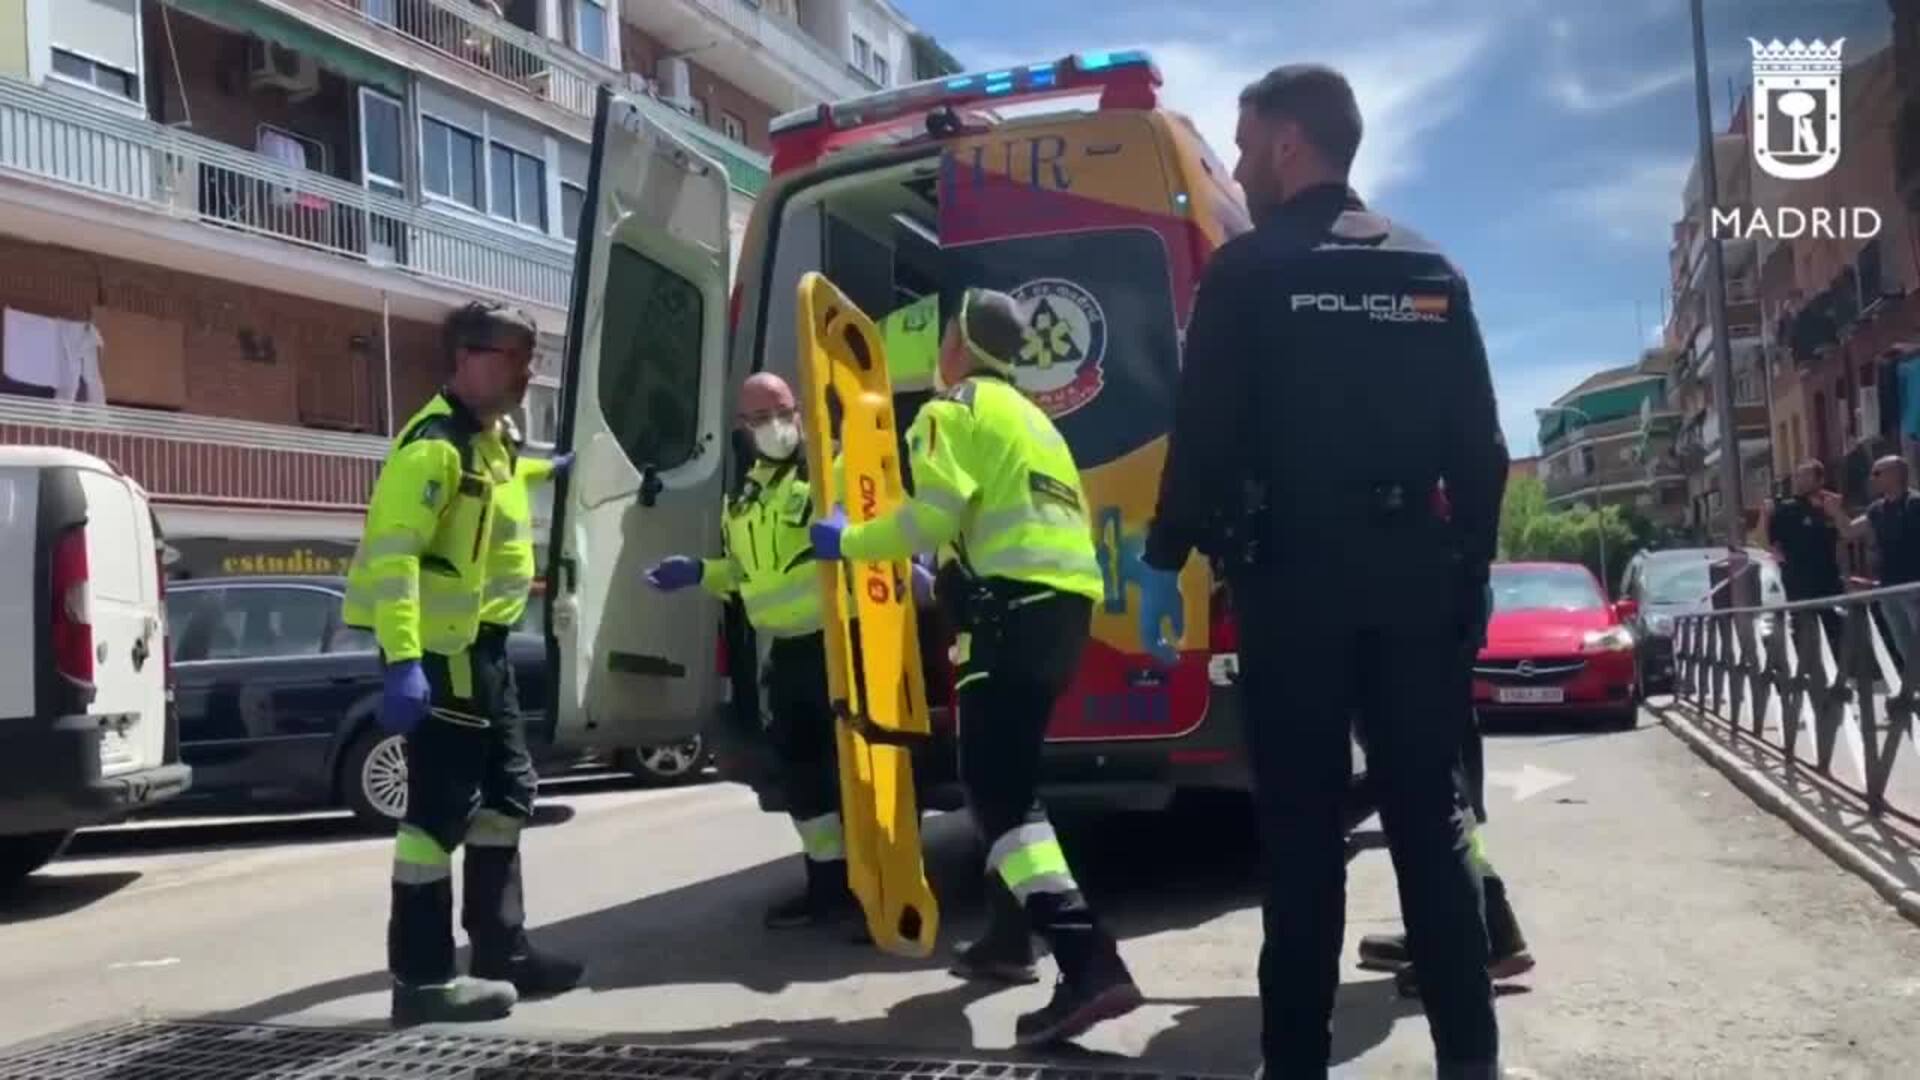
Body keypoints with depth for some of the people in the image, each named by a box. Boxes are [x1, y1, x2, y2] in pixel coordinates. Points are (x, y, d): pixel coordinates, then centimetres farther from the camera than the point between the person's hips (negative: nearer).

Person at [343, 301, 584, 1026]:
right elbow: (391, 552, -26)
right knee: (442, 803, -7)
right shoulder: (436, 443, -18)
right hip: (431, 646, -10)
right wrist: (403, 659, -32)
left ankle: (500, 949, 24)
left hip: (476, 638, 10)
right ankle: (421, 977, 2)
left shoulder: (490, 439, 12)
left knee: (507, 787, 14)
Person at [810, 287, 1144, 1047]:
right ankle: (1012, 933, 33)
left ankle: (1090, 965, -25)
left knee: (999, 790, -13)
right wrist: (949, 578, 36)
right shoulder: (1029, 416, 28)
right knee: (1001, 773, 23)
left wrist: (847, 541, 4)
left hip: (1016, 608, -9)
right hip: (1064, 603, 9)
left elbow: (931, 516, -12)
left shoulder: (956, 409, 0)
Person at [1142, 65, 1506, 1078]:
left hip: (1293, 576, -4)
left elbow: (1203, 432, -7)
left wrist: (1167, 556, 2)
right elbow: (1480, 446, 9)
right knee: (1431, 815, 9)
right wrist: (1470, 571, 13)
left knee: (1303, 824, 2)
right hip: (1413, 572, 4)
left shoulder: (1248, 270, -3)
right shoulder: (1432, 273, 11)